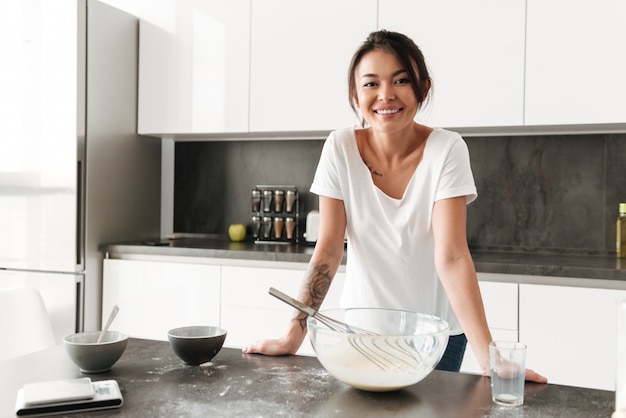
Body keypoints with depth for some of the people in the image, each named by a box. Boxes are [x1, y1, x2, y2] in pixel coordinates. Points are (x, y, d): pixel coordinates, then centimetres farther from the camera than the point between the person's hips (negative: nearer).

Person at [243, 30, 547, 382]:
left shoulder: (447, 149, -18)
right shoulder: (340, 148, -13)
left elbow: (452, 257, -23)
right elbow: (328, 250, -13)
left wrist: (488, 356, -31)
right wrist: (293, 337, -19)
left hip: (436, 333, -1)